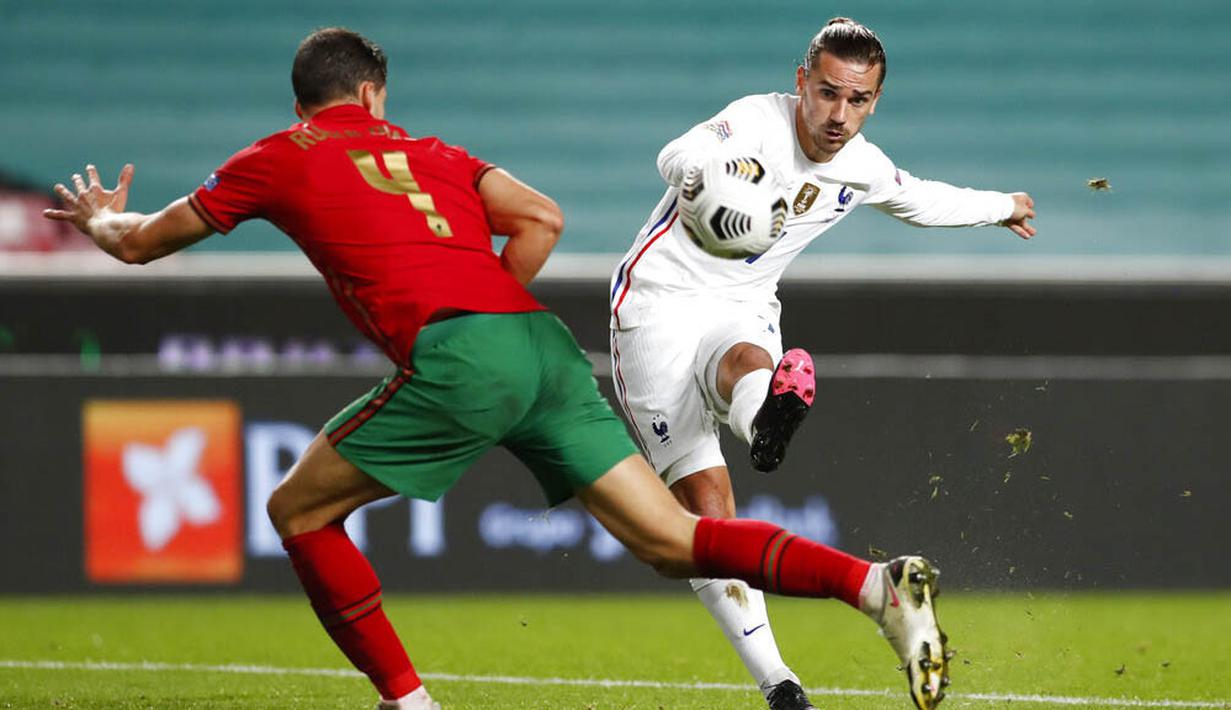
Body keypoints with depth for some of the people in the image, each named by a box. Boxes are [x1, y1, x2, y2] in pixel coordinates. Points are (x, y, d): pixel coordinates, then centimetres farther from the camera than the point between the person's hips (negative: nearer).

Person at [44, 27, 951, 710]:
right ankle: (877, 583, -18)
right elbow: (541, 221, 17)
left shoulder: (279, 160, 16)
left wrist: (103, 216, 47)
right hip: (546, 347, 5)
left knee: (300, 510, 12)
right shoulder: (428, 152, 29)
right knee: (674, 540, 1)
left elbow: (141, 242, 26)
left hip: (458, 354, -5)